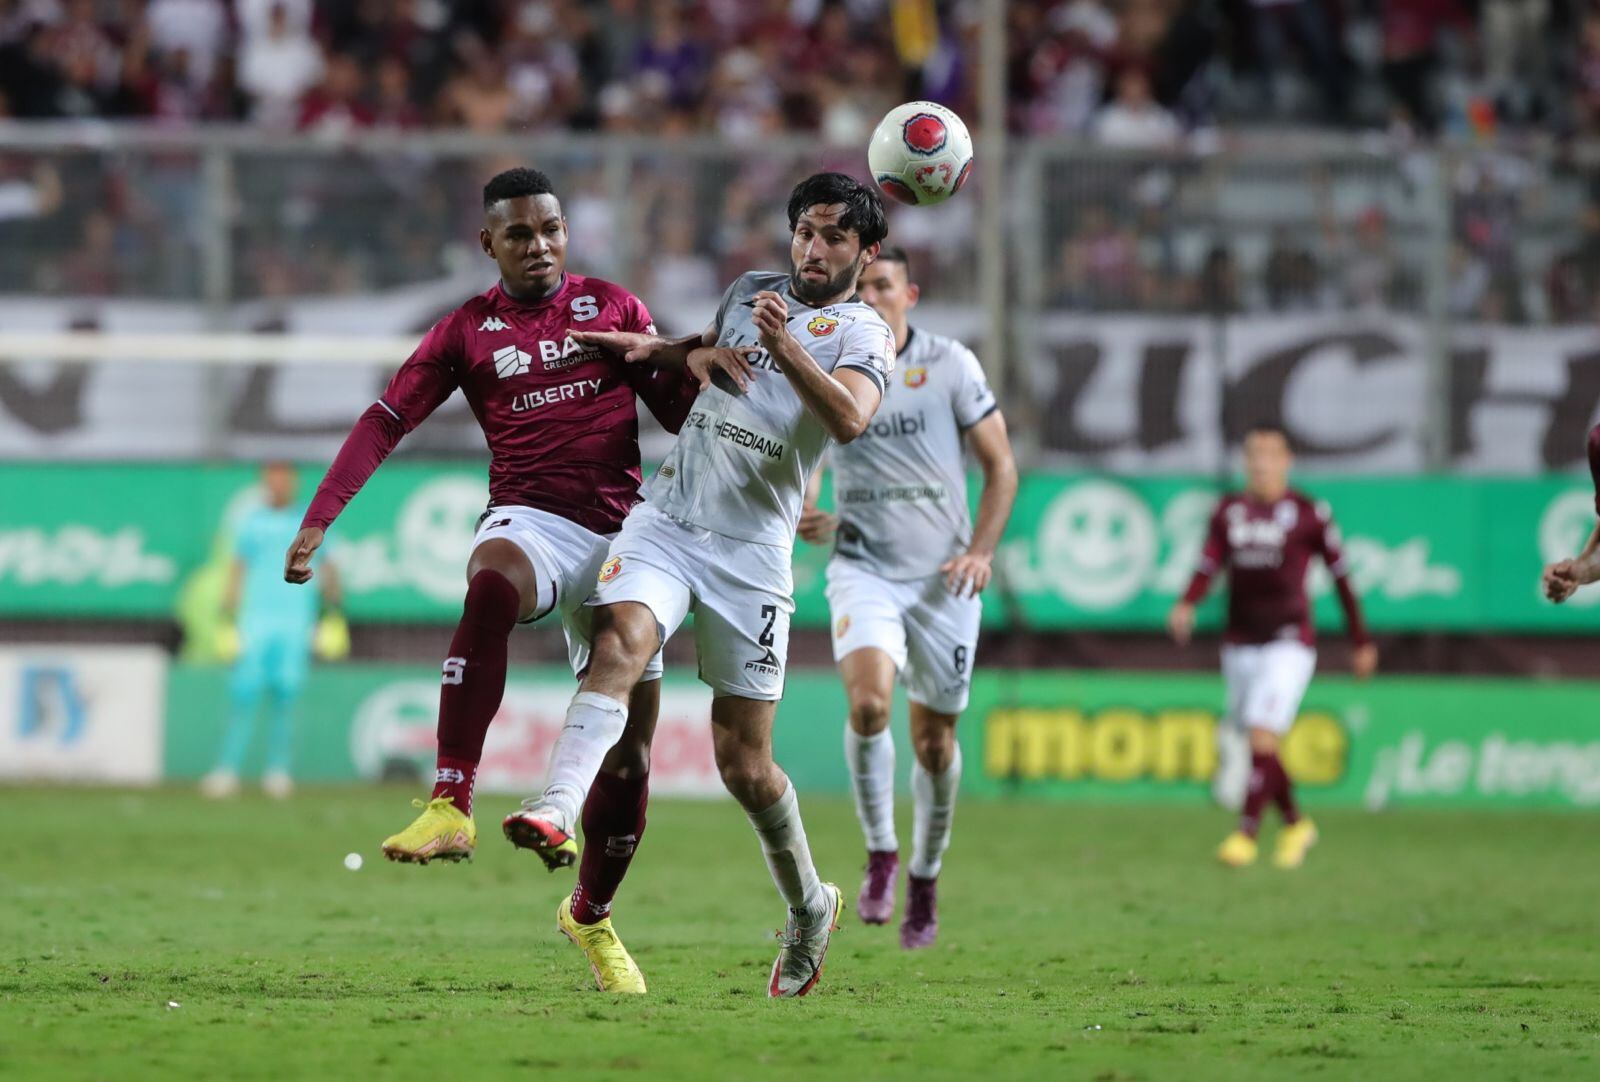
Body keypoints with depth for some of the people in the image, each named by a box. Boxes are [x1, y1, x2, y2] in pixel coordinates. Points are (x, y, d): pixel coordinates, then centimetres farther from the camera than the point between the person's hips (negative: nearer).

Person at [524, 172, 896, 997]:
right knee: (621, 642, -30)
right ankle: (557, 809, -43)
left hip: (752, 550, -3)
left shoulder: (862, 334, 0)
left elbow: (850, 419, -21)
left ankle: (808, 906, 24)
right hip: (666, 518, 3)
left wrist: (788, 351, -35)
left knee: (743, 764, -1)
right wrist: (656, 349, 16)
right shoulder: (750, 293, 14)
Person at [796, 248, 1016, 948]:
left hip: (942, 576, 0)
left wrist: (981, 550, -10)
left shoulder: (950, 365, -1)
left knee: (934, 739, 6)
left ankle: (925, 877, 28)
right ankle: (880, 855, -9)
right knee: (869, 701, -26)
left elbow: (1000, 464, 3)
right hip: (863, 568, 0)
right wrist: (808, 520, -13)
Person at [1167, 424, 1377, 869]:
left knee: (1262, 736, -17)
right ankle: (1295, 824, 28)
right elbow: (1207, 566, 2)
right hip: (1240, 644, 5)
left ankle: (1247, 833, -14)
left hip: (1288, 643, -5)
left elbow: (1341, 577, 4)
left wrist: (1362, 643, 8)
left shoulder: (1308, 514, -3)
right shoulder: (1228, 511, 7)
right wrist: (1186, 605, -20)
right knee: (1259, 747, 9)